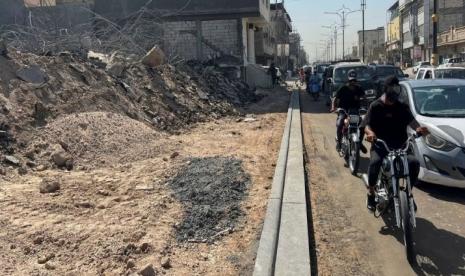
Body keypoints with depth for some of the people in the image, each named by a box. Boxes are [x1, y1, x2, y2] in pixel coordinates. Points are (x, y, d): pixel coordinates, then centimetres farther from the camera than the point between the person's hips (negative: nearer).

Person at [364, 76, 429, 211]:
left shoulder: (402, 107, 13)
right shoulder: (376, 106, 4)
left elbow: (411, 121, -3)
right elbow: (367, 125, -6)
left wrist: (418, 128, -27)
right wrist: (370, 132, -31)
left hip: (400, 146, 3)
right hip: (380, 146, -3)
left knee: (414, 163, -24)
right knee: (375, 162, -34)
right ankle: (371, 192, -12)